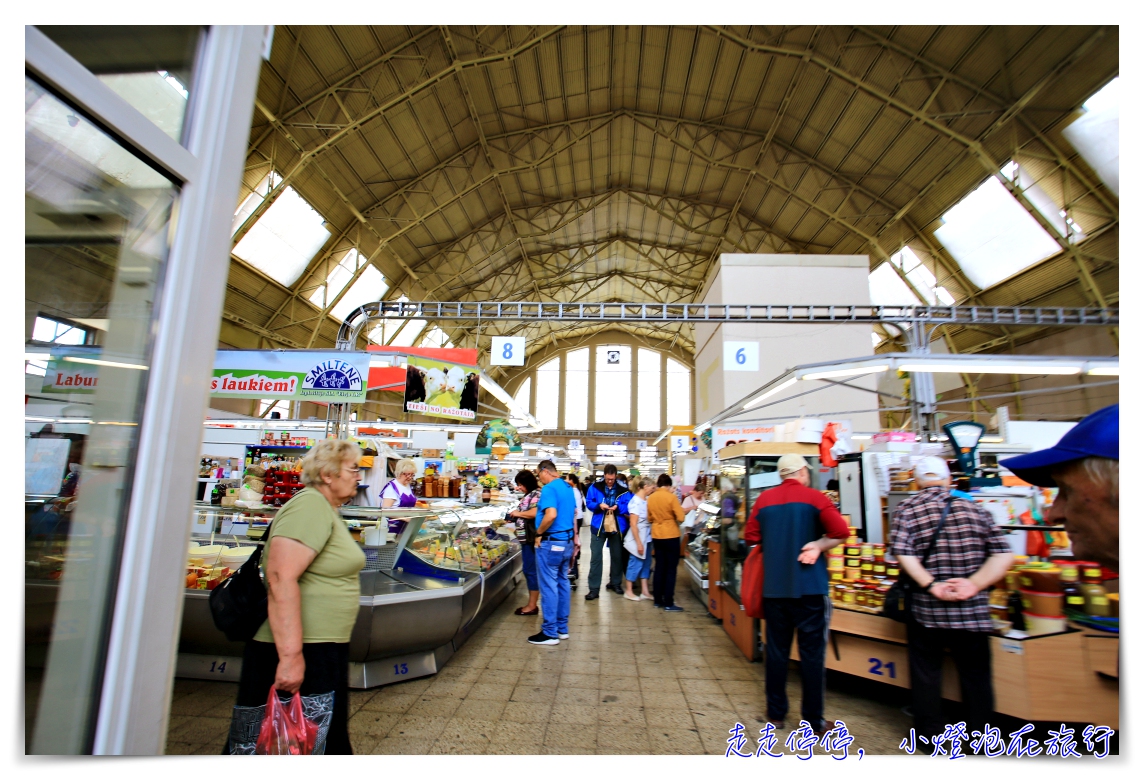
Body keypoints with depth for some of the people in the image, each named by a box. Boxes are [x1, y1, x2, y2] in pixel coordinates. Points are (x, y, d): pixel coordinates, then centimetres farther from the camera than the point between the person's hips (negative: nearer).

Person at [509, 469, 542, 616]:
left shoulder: (536, 494, -14)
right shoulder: (529, 495, 16)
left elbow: (535, 513, -26)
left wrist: (519, 513, -13)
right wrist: (515, 515, 8)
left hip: (531, 538, -10)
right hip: (526, 538, 10)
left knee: (531, 570, -3)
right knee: (529, 570, 14)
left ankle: (532, 606, 6)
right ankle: (531, 603, 23)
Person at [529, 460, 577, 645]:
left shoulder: (549, 488, -17)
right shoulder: (567, 487, 11)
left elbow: (551, 515, -30)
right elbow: (573, 513, 19)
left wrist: (539, 533, -17)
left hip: (551, 543, -9)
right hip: (566, 542, 9)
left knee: (549, 586, -1)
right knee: (563, 583, 15)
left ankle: (550, 633, 7)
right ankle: (562, 628, 24)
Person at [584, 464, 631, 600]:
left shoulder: (623, 489, -6)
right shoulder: (595, 487, -6)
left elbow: (628, 506, -5)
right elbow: (588, 502, -3)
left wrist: (618, 507, -23)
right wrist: (599, 505, -22)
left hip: (617, 527, 1)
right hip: (598, 526, -1)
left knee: (617, 556, 16)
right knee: (596, 557, -1)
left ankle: (614, 583, 35)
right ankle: (594, 588, 6)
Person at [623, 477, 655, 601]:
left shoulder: (646, 500, 5)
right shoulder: (636, 502, -18)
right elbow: (633, 524, -19)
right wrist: (638, 543, -19)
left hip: (647, 538, 8)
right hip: (639, 538, -8)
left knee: (646, 563, 13)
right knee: (636, 563, 3)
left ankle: (645, 591, 24)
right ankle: (628, 591, 17)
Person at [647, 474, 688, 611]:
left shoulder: (650, 498, 1)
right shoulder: (671, 497, -14)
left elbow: (649, 519, 10)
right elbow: (681, 518, -15)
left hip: (656, 536, 5)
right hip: (671, 536, -5)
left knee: (659, 567, 14)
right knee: (671, 569, 2)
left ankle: (657, 599, 20)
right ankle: (669, 603, 4)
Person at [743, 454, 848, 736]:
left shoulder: (764, 499, 2)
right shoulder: (814, 498, -6)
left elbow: (751, 537, 1)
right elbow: (841, 532, -15)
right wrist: (818, 545, -3)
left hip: (773, 587, 3)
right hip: (809, 587, -3)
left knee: (777, 650, 12)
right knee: (812, 653, 8)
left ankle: (776, 714, 23)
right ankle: (814, 721, 16)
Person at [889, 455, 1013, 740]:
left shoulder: (907, 508, -6)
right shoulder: (975, 508, 3)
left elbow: (902, 552, -19)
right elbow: (1003, 554, -5)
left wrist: (931, 585, -15)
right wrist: (974, 584, -11)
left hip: (926, 610, -2)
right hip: (973, 611, 2)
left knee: (926, 671, 12)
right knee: (976, 674, 17)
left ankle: (930, 735, 24)